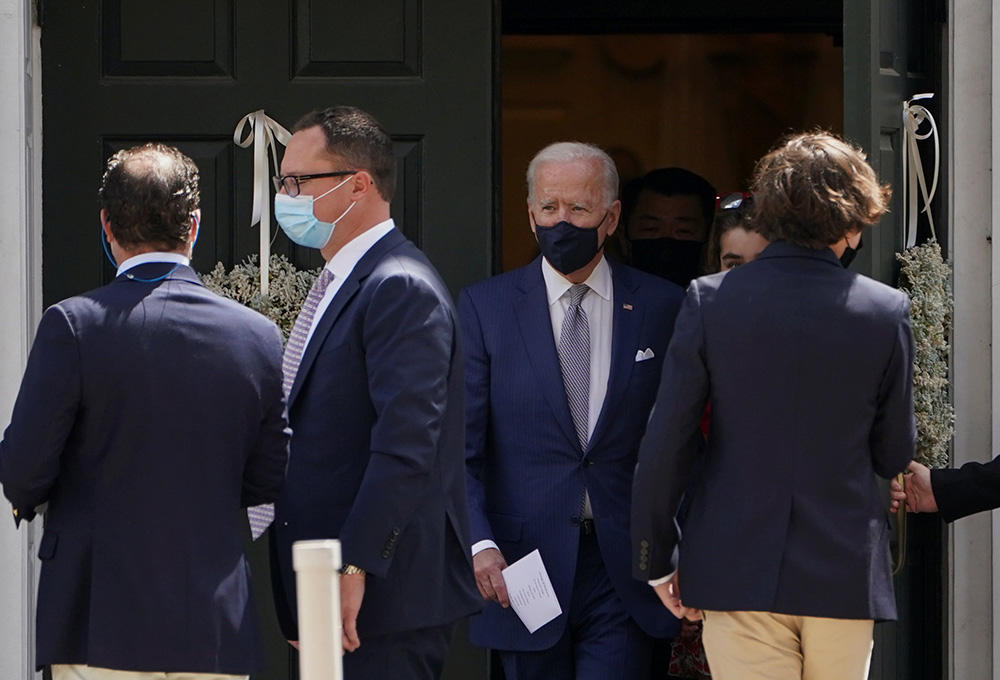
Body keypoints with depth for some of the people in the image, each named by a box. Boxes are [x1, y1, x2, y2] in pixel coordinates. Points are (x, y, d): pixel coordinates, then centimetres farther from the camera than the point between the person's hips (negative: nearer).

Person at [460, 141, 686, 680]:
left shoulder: (661, 308, 5)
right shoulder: (484, 307, 4)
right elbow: (460, 448, 0)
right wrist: (479, 543, -14)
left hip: (625, 572, 0)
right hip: (524, 567, 1)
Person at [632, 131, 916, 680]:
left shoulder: (710, 300, -4)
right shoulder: (886, 311, -2)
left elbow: (664, 444, -4)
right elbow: (894, 455, 6)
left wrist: (657, 560, 6)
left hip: (737, 570, -1)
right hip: (847, 573, 1)